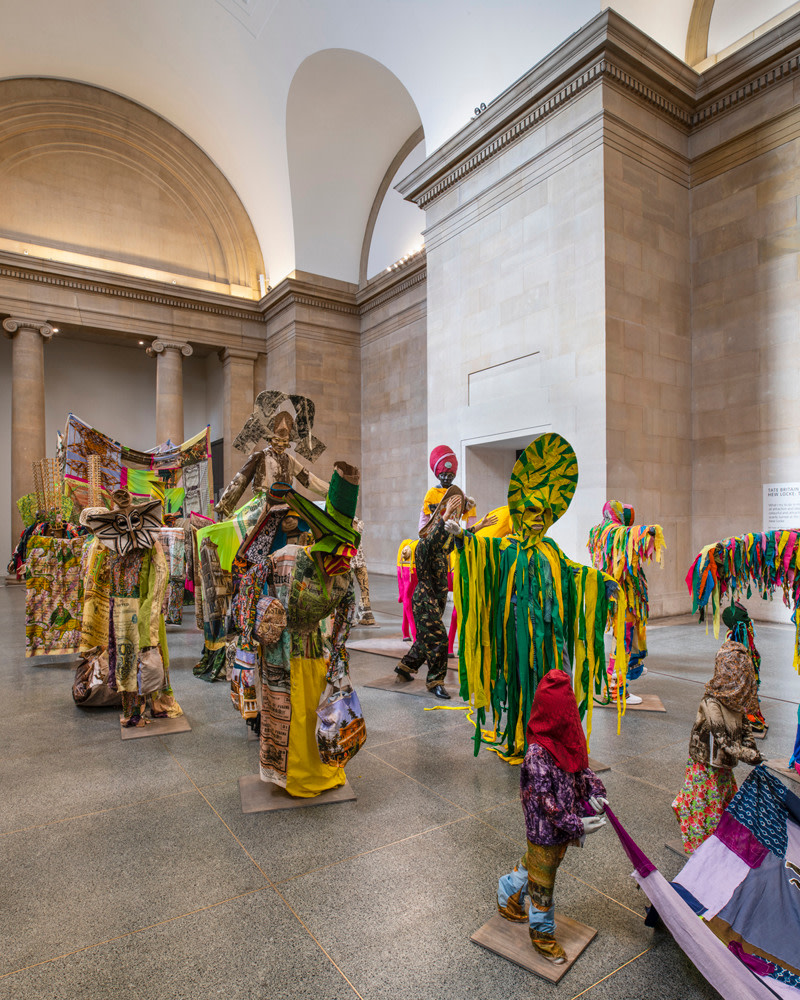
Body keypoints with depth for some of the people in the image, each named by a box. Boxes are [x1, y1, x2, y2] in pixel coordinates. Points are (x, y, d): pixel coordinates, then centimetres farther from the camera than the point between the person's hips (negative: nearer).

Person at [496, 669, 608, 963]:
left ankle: (508, 897, 53)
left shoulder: (566, 741, -6)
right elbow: (546, 800, -26)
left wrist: (595, 791, -6)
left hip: (562, 828, 8)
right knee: (542, 882, 13)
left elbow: (581, 768, 9)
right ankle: (543, 935, 36)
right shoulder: (537, 755, -31)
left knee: (533, 864, 28)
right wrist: (576, 825, -24)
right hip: (545, 831, -8)